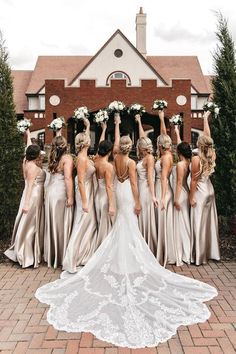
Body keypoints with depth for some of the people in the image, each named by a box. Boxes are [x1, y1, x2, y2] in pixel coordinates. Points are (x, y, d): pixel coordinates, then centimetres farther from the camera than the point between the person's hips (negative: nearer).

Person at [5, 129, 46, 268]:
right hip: (33, 197, -9)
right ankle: (26, 256, 4)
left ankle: (25, 253, 24)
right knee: (30, 225, -4)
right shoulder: (32, 166, -16)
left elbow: (29, 148, 25)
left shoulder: (28, 162, 8)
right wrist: (26, 203, -23)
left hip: (34, 197, 9)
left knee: (31, 225, 15)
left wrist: (28, 135, 40)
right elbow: (29, 185, -21)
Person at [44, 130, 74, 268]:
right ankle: (61, 256, 11)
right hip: (61, 193, -7)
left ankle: (51, 255, 24)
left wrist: (58, 134, 45)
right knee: (62, 224, 2)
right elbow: (68, 178, -19)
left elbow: (55, 145, 33)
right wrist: (70, 197, -19)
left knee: (52, 223, 13)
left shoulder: (53, 156, 9)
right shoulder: (67, 158, -10)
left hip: (50, 192, 7)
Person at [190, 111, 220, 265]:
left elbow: (194, 180, -17)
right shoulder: (212, 155, -1)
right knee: (210, 221, 15)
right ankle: (211, 251, 26)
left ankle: (199, 255, 8)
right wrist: (205, 120, 22)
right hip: (210, 190, 7)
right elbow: (208, 136, 12)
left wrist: (191, 197, -10)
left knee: (199, 222, 0)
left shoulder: (196, 159, -18)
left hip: (200, 191, -7)